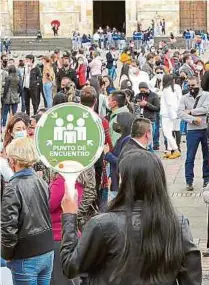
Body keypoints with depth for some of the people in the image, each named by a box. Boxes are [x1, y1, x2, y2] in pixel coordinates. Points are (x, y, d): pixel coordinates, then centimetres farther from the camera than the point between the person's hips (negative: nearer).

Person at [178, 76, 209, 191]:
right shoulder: (185, 98, 5)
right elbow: (180, 113, -7)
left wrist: (190, 111, -10)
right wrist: (193, 119, -18)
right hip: (192, 130, 0)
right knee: (190, 158, -2)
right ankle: (189, 182, 1)